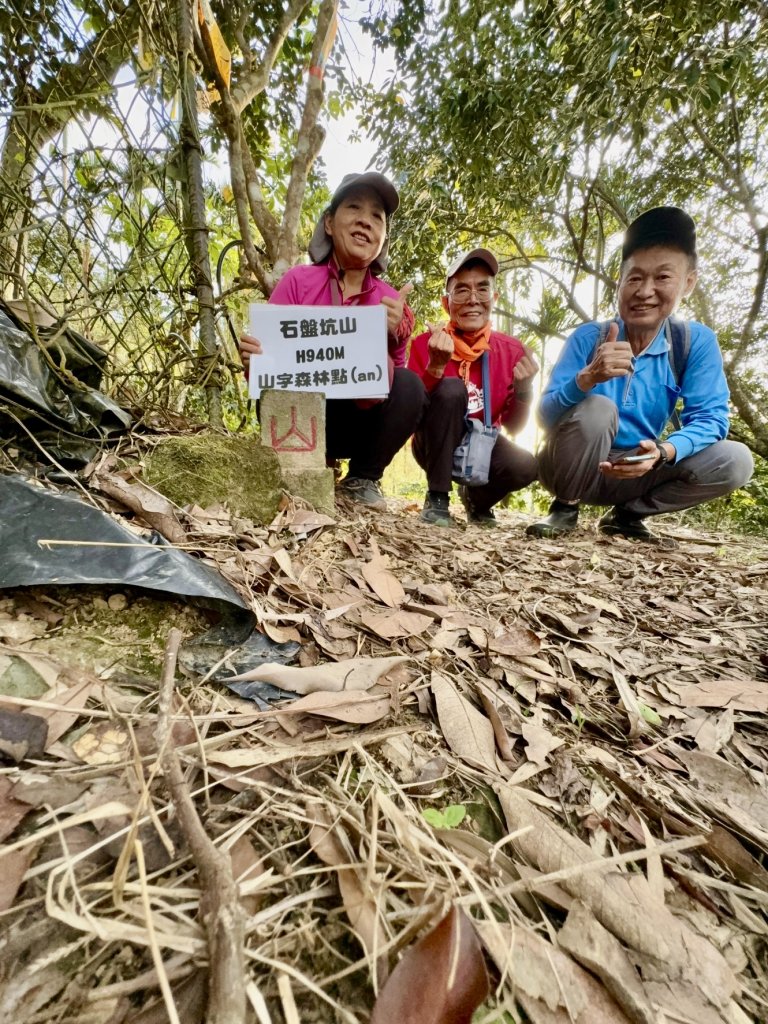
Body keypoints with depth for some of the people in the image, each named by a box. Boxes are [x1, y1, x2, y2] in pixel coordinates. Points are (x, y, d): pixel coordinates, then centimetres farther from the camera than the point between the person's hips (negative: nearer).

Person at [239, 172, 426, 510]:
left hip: (356, 425, 1)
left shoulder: (392, 303, -5)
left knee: (409, 386, -23)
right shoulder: (297, 281, -7)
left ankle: (361, 480, -4)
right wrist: (253, 360, -31)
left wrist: (390, 340, -31)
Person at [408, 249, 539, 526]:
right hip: (437, 447, -2)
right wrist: (435, 367, -31)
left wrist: (524, 388, -20)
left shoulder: (512, 350, -4)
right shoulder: (425, 344, -11)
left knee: (525, 466, -27)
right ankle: (437, 500, -18)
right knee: (452, 389, -29)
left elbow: (513, 427, -1)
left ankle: (477, 498, 10)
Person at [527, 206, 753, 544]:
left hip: (637, 472, 3)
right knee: (597, 409, -30)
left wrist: (664, 451, -32)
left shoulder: (696, 342, -4)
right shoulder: (587, 337, -10)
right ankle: (565, 507, -8)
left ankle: (626, 515, 4)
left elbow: (709, 417, -11)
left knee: (735, 461, -15)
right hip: (573, 469, -3)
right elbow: (546, 417, -18)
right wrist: (587, 378, -37)